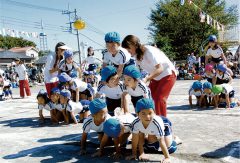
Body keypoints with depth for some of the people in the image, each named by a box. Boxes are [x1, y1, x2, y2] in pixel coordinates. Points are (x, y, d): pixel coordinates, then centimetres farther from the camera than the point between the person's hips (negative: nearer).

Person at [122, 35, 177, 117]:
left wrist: (147, 78, -41)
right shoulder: (137, 55, -5)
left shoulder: (149, 51, -27)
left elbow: (160, 69, -30)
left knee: (159, 99, -16)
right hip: (155, 77, 8)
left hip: (167, 74, -7)